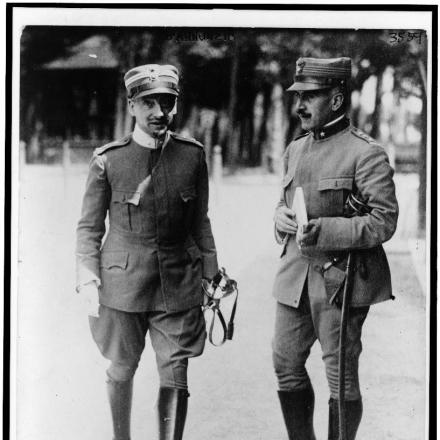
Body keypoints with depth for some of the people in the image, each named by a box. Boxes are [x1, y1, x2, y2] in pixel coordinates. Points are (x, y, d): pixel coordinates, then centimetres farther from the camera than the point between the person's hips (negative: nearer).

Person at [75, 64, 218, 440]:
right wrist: (88, 279, -7)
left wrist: (211, 275, 10)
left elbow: (200, 223, 10)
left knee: (175, 376, -2)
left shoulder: (192, 156, 1)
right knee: (122, 371, 13)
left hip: (178, 282, 1)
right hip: (123, 282, -1)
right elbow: (89, 227, 2)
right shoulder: (107, 161, -5)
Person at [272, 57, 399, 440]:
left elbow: (384, 221, -15)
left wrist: (324, 231, -24)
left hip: (342, 280, -7)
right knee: (286, 364, 12)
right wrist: (282, 217, 0)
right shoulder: (295, 150, 12)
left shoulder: (366, 154, -11)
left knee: (341, 376, 1)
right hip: (295, 276, 7)